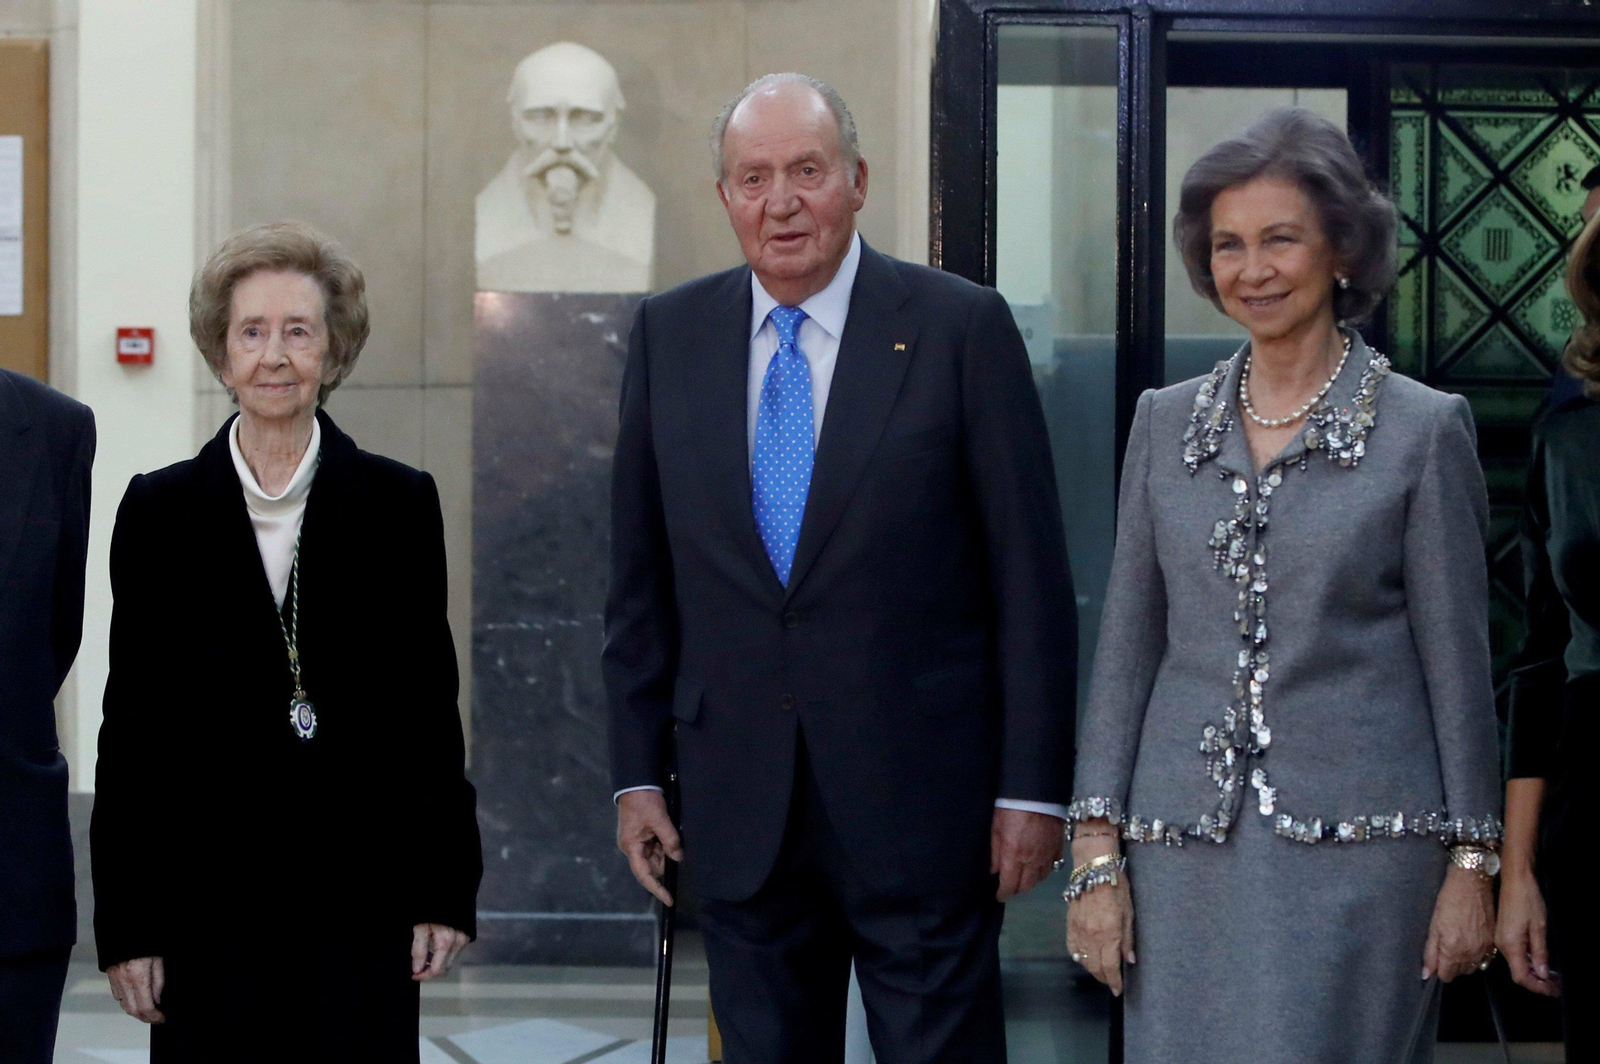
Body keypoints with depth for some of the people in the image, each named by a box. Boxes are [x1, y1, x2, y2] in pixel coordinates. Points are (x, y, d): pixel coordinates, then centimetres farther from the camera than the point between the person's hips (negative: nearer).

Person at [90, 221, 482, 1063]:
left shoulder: (398, 504, 4)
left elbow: (429, 707, 6)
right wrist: (125, 922, 1)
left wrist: (443, 889, 1)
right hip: (206, 903, 0)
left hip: (360, 900, 0)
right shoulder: (158, 511, 4)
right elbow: (129, 725, 4)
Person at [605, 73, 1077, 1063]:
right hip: (739, 806, 3)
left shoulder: (963, 328, -5)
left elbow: (1031, 577, -5)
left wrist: (1033, 789, -7)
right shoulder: (669, 334, 6)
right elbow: (643, 580, 10)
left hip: (919, 800, -3)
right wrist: (639, 771, 7)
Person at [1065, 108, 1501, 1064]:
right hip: (1188, 853, 3)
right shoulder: (1166, 423, 9)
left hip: (1358, 843, -3)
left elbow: (1458, 660, 0)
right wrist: (1098, 853, 3)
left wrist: (1472, 864, -3)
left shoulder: (1423, 429, -1)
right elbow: (1127, 646, 9)